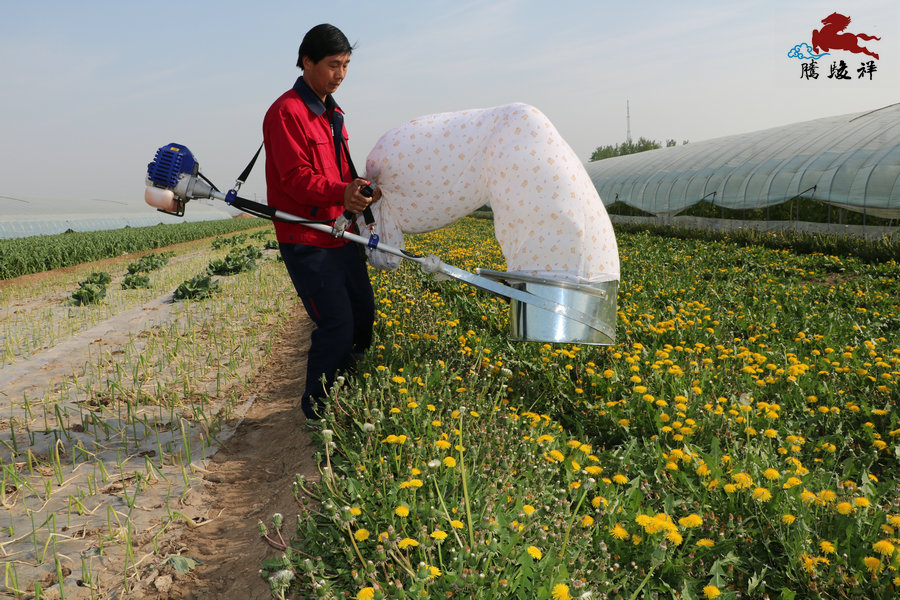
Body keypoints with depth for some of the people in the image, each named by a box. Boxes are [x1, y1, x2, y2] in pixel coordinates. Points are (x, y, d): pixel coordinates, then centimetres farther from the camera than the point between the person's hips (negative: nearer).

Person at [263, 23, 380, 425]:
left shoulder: (331, 113, 17)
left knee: (363, 314, 13)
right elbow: (297, 178, -21)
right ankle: (316, 412, 11)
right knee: (337, 325, -9)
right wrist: (342, 192, -36)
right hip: (306, 242, -9)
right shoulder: (286, 112, -14)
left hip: (340, 234, 9)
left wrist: (361, 190, 0)